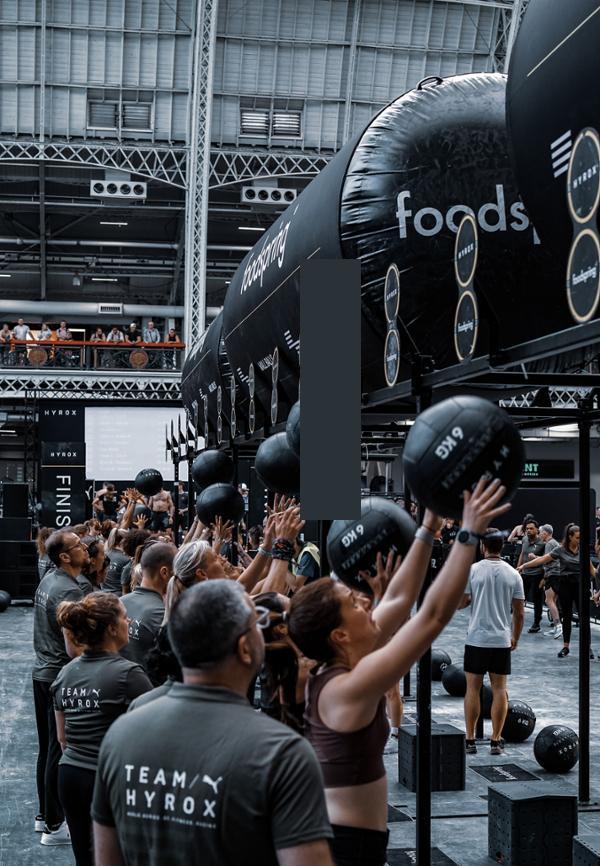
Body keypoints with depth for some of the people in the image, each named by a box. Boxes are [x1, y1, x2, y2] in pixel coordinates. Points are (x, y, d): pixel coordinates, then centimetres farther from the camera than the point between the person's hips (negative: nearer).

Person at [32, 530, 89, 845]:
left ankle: (44, 814, 29)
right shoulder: (70, 592, -22)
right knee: (61, 752, 1)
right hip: (62, 677, -9)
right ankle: (54, 825, 9)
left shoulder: (48, 580, 7)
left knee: (47, 748, 18)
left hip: (43, 672, 9)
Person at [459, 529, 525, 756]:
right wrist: (515, 638, 15)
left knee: (473, 688, 6)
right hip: (502, 640, 2)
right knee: (499, 689, 7)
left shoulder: (472, 571, -8)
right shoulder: (513, 574, 0)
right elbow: (519, 612, 2)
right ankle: (496, 741, 8)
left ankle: (470, 740, 8)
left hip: (477, 639, -2)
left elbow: (460, 603, -4)